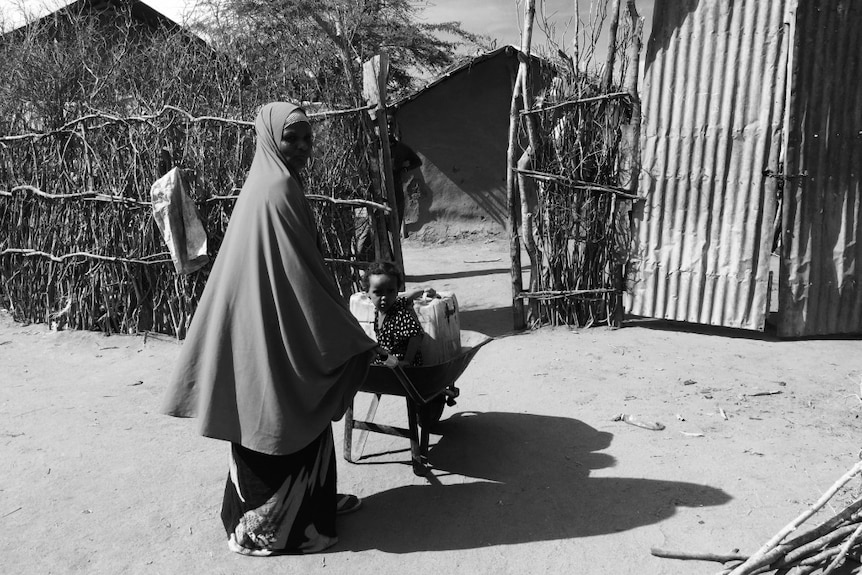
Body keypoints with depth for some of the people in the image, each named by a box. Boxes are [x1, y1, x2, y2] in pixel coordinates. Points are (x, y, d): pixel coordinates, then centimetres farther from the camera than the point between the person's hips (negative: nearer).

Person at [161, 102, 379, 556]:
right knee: (282, 428, 4)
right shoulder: (277, 192, -19)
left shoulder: (270, 184, 10)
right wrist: (351, 338, -15)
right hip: (278, 336, -10)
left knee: (294, 425, 20)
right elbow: (301, 276, -22)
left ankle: (311, 502, 37)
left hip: (269, 331, 10)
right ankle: (268, 528, 21)